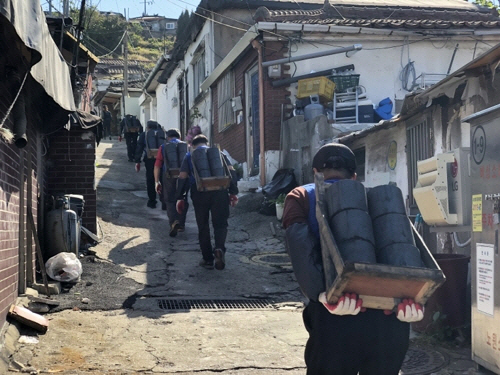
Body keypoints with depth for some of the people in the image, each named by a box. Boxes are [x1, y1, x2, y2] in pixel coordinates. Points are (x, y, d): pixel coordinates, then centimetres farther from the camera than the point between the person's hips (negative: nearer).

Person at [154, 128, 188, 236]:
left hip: (168, 177, -2)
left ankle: (174, 221, -17)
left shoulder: (163, 147, 5)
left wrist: (156, 181, 3)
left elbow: (157, 165, 0)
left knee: (170, 200, 6)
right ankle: (181, 224, 20)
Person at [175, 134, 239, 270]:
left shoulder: (190, 156, 15)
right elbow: (231, 171, 7)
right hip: (219, 191, 0)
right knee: (220, 223, 7)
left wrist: (180, 198, 8)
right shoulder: (218, 153, 18)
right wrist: (233, 193, 6)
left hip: (199, 193, 0)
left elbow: (182, 177, 5)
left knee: (203, 227, 11)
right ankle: (219, 248, -20)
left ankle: (208, 259, 13)